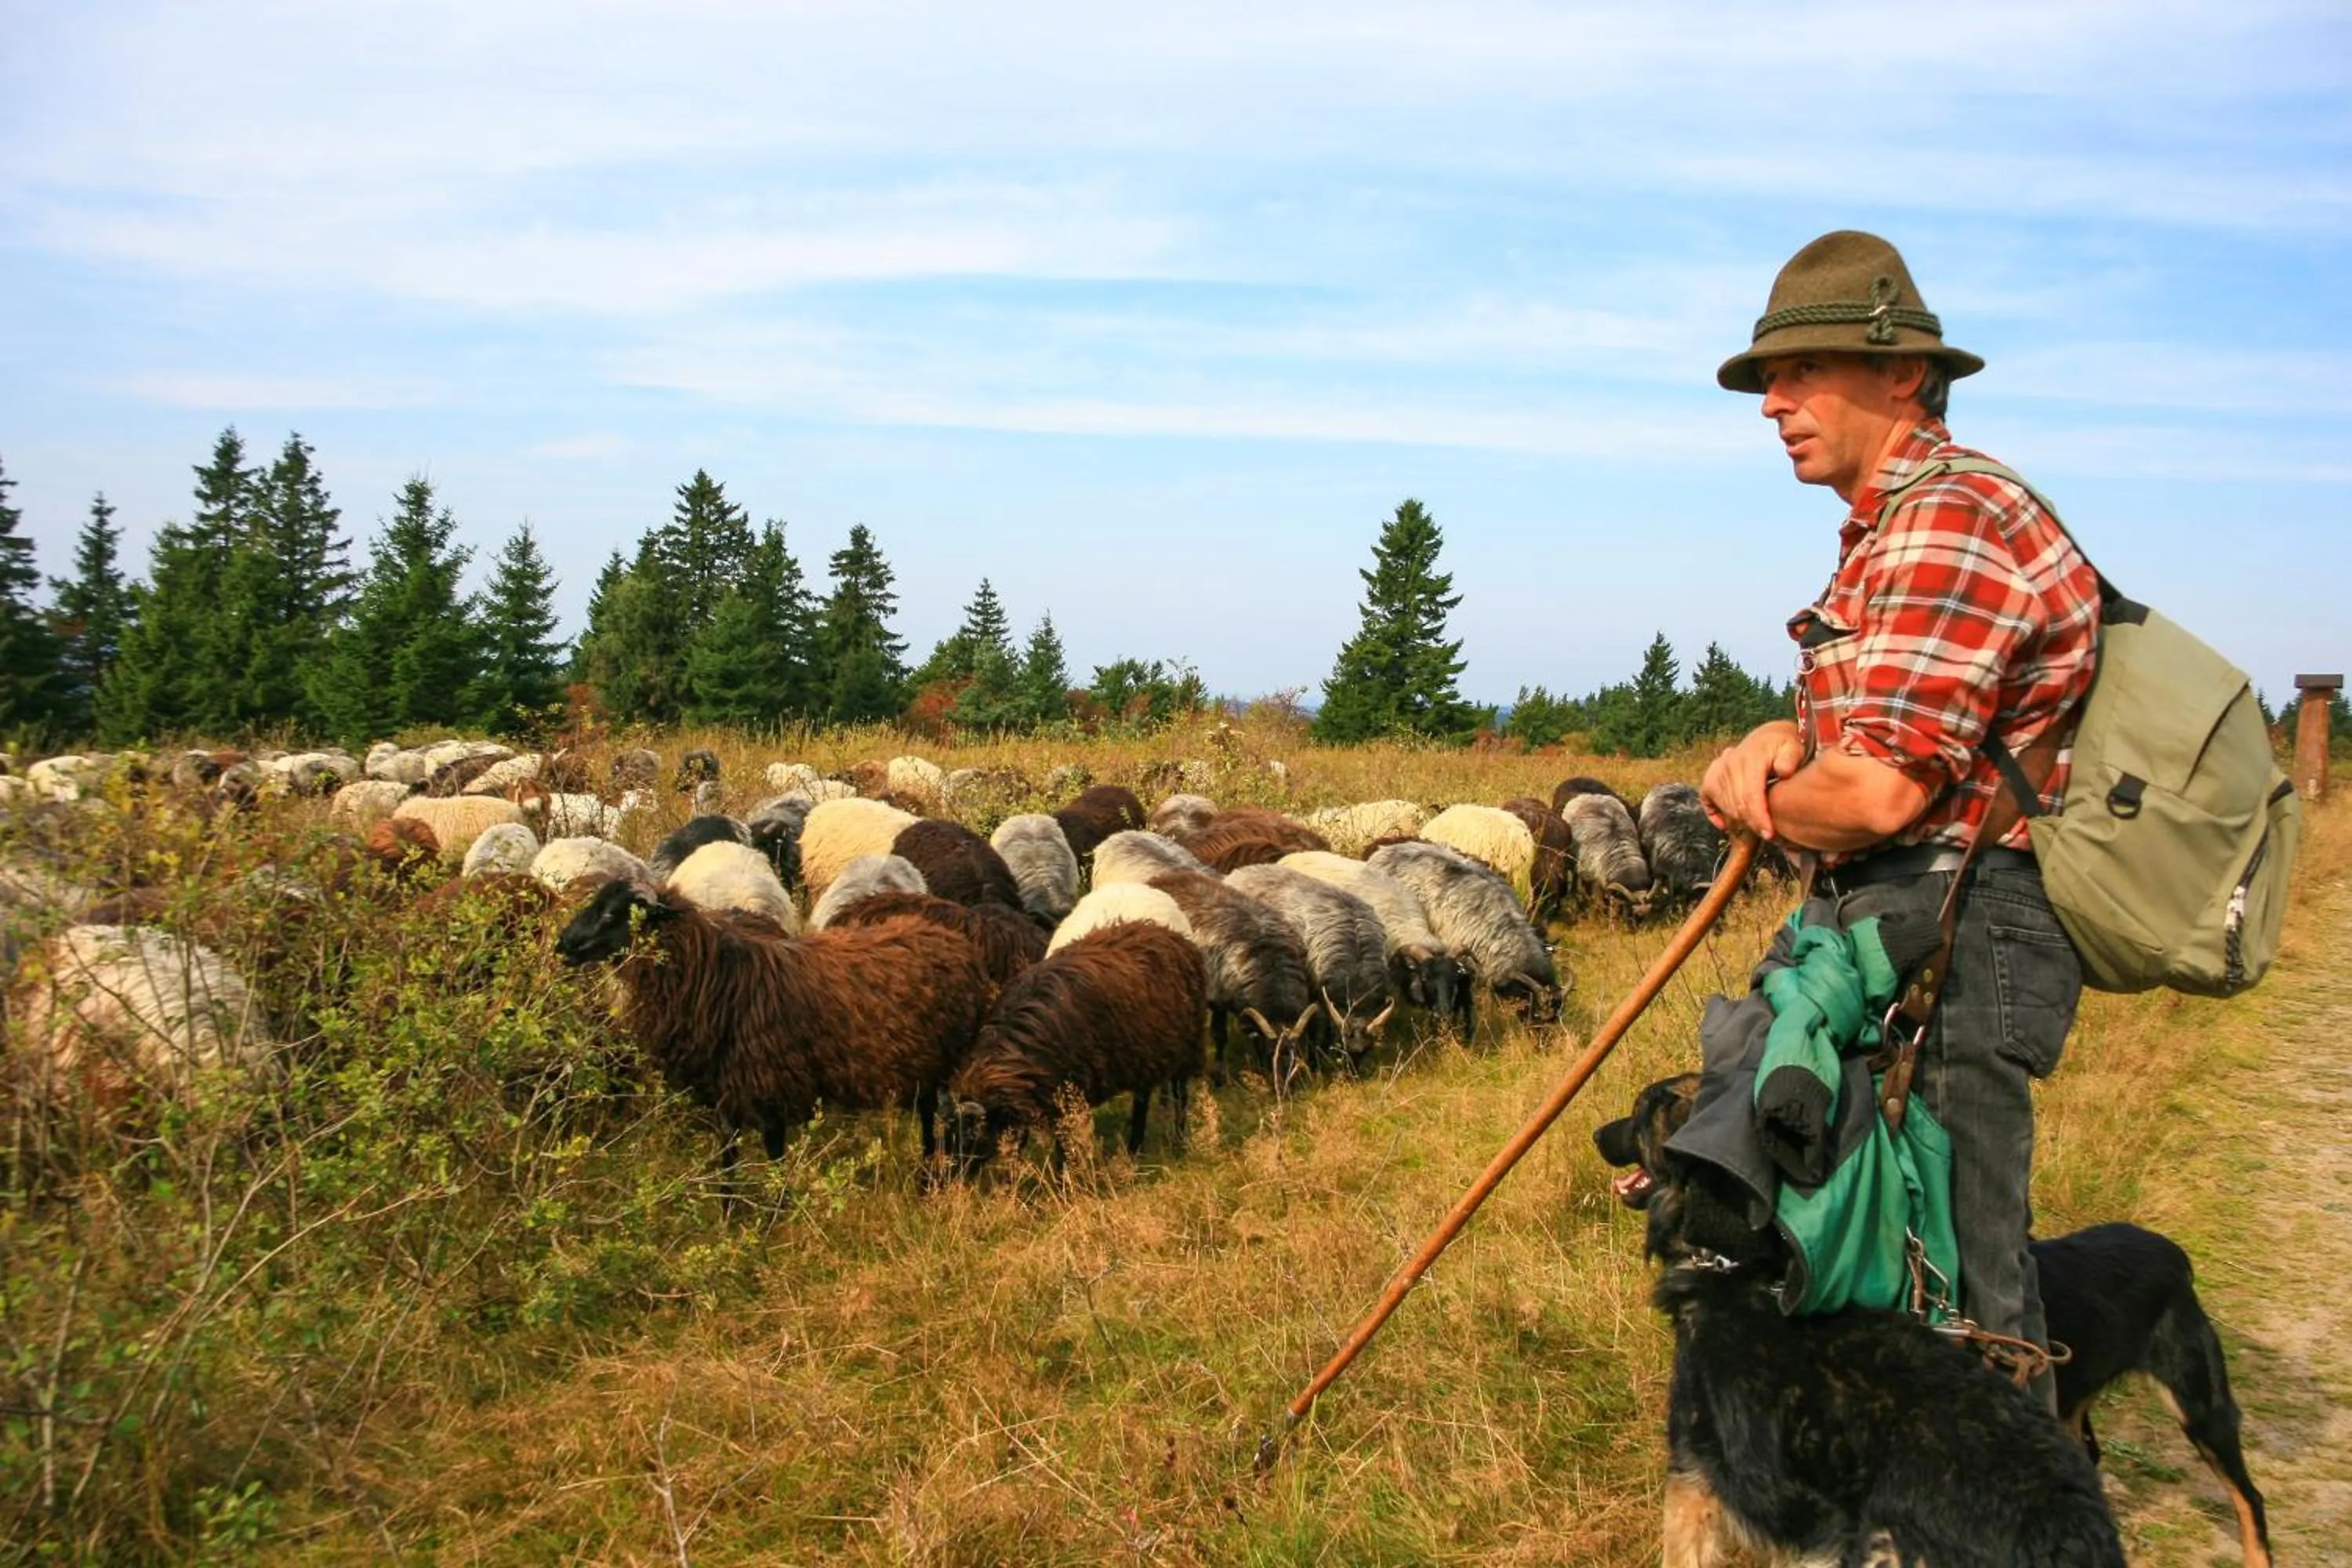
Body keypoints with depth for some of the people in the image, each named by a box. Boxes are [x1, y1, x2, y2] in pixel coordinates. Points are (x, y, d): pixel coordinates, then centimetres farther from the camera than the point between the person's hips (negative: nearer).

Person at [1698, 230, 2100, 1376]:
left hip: (1954, 936, -11)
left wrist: (1753, 801, -4)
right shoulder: (1892, 527, 18)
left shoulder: (1948, 526, -17)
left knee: (1954, 1282, -4)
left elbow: (1882, 791, -24)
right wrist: (1781, 738, 1)